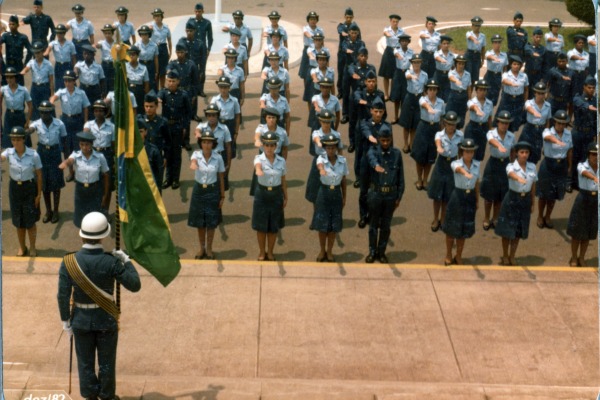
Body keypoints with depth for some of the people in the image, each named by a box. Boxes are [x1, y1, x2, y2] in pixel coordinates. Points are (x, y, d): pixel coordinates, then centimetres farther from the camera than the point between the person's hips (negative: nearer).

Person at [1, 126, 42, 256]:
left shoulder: (33, 155, -15)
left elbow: (39, 175, -8)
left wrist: (39, 194, -7)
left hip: (29, 188, -2)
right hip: (14, 188, 2)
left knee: (30, 221, 6)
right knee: (18, 221, 13)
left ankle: (32, 248, 25)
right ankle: (22, 247, 31)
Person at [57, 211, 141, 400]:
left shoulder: (69, 262, -17)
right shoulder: (111, 262, -22)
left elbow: (63, 296, -12)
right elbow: (135, 285, -15)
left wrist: (65, 320, 2)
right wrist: (126, 261, -3)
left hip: (81, 320, 1)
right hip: (106, 319, -1)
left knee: (85, 363, 17)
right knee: (107, 363, 17)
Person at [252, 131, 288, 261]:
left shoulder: (281, 161, -3)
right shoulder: (259, 158, -10)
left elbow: (283, 181, 5)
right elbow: (257, 166, -35)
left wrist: (285, 197, 7)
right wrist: (259, 171, -58)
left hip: (276, 194, 2)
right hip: (262, 193, -2)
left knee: (274, 226, 9)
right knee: (261, 226, 6)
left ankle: (270, 252, 27)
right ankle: (262, 252, 24)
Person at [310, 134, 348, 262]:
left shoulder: (342, 160, -5)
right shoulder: (321, 158, -14)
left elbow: (343, 180, 4)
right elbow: (319, 165, -40)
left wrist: (344, 197, 7)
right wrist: (322, 170, -64)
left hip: (336, 194, 2)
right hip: (324, 193, -2)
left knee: (334, 225, 8)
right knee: (322, 224, 6)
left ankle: (329, 251, 25)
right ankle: (322, 250, 25)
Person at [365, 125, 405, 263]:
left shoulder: (397, 154, -1)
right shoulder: (373, 151, -7)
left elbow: (401, 177, 3)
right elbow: (372, 158, -34)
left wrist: (399, 196, 1)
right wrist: (376, 165, -58)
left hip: (391, 195, 1)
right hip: (376, 194, -1)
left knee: (385, 225, 11)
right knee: (373, 224, 9)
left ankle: (381, 252, 24)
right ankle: (372, 252, 22)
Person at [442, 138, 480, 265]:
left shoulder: (477, 164, 0)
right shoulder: (456, 163, -13)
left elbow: (477, 183, 10)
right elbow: (458, 168, -38)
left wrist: (477, 200, 12)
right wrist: (465, 173, -61)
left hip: (470, 198, 3)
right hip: (458, 197, -3)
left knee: (464, 229, 12)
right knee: (452, 228, 7)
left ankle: (458, 256, 29)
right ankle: (448, 255, 26)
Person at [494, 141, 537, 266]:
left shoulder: (532, 167, 0)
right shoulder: (511, 166, -14)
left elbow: (533, 185, 8)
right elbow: (511, 174, -39)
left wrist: (533, 202, 10)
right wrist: (519, 178, -61)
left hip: (525, 200, 4)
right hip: (512, 199, -3)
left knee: (518, 230, 11)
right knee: (507, 229, 5)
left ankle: (512, 256, 27)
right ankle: (505, 256, 24)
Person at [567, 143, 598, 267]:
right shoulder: (582, 166, -14)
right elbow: (585, 173, -36)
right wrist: (595, 178, -57)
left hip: (596, 200, 3)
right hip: (583, 199, -3)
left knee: (588, 232, 12)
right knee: (577, 231, 7)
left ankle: (581, 258, 29)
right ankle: (574, 258, 25)